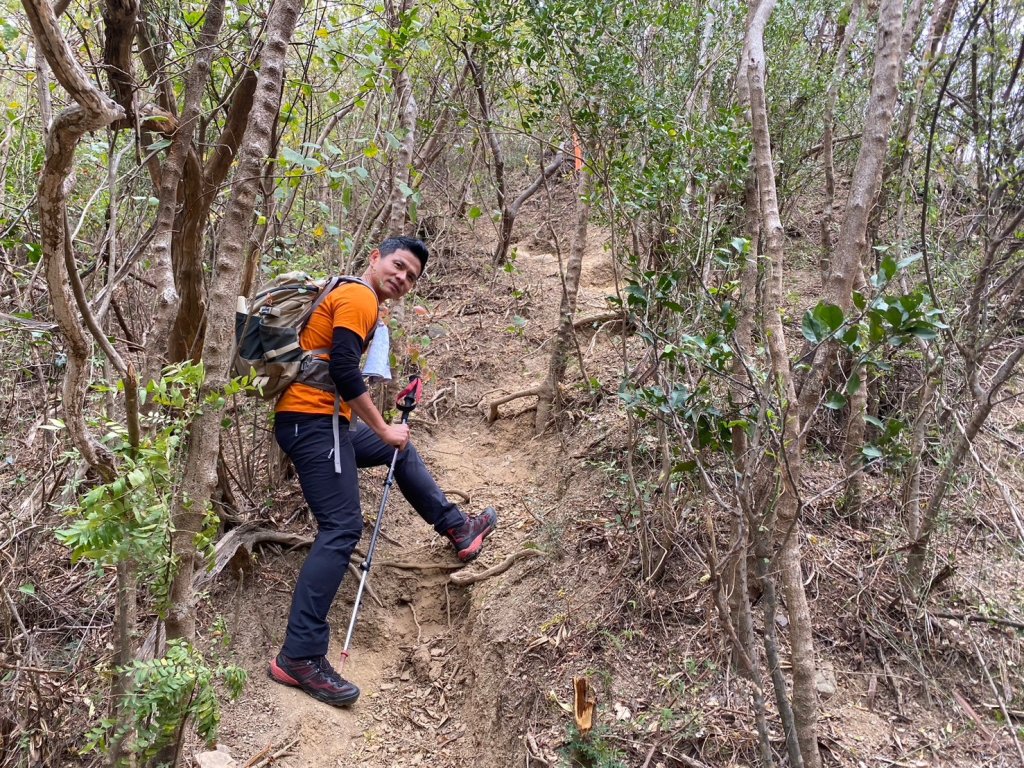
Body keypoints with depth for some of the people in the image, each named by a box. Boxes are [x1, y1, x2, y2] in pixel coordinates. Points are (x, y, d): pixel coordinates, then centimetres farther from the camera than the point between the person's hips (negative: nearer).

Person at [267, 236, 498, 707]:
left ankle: (457, 528, 41)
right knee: (342, 530, -14)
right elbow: (343, 369, -22)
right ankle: (300, 657, -13)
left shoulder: (347, 297, 20)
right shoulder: (360, 297, -10)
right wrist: (384, 429, -15)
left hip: (317, 421, 11)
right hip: (313, 421, -11)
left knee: (401, 451, 26)